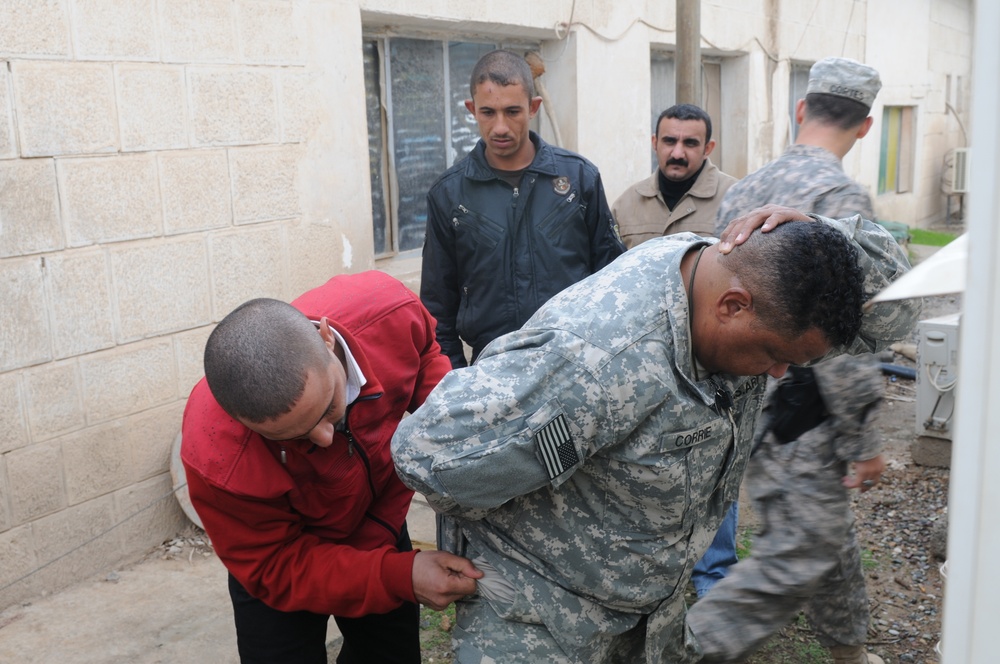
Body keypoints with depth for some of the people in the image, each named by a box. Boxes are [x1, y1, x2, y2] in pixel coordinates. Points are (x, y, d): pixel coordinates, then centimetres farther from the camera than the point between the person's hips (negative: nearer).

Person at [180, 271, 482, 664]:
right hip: (282, 551, -3)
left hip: (380, 527, 4)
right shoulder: (217, 459, -40)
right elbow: (276, 571, -25)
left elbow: (423, 353, -7)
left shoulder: (388, 310, -33)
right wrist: (400, 576, -36)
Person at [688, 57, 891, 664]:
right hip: (802, 409, -9)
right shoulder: (840, 195, -17)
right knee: (800, 555, 1)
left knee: (830, 526, 23)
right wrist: (864, 442, -15)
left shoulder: (745, 189, 8)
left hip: (747, 397, 9)